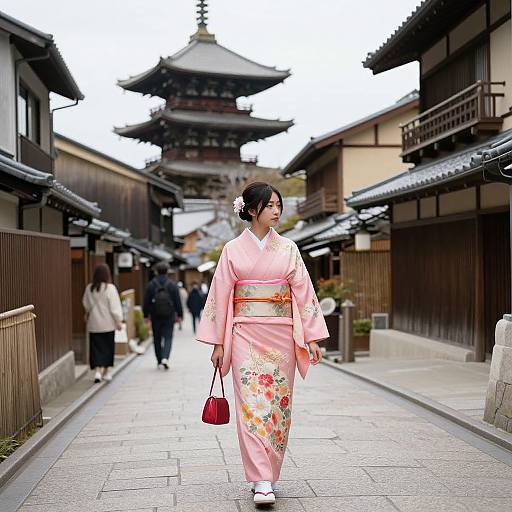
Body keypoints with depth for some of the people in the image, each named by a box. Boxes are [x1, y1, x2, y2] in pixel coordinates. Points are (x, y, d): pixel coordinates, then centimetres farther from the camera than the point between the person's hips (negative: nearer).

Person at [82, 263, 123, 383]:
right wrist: (118, 320, -7)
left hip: (94, 324, 2)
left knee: (96, 347, 3)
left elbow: (86, 304, 13)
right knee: (107, 347, 11)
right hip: (108, 324, -2)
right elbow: (115, 307, -11)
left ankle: (97, 370, -12)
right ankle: (106, 372, 19)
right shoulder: (110, 288, -11)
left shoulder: (89, 288, -1)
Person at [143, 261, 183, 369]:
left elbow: (146, 302, -1)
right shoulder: (172, 285, -5)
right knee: (168, 337, 2)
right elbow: (177, 301, -2)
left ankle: (159, 360, 18)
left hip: (155, 316, 1)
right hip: (169, 316, -1)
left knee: (157, 339, 12)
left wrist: (146, 315, 7)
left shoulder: (150, 285, -3)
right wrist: (179, 315, 6)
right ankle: (165, 357, -18)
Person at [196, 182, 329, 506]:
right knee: (252, 404, -9)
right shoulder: (233, 249, 2)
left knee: (278, 404, 4)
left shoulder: (288, 248, 7)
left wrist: (312, 337, 0)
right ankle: (262, 483, -10)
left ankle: (266, 476, 17)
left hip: (282, 335, 2)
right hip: (246, 335, -2)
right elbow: (221, 295, 4)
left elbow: (304, 292, 6)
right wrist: (218, 342, 1)